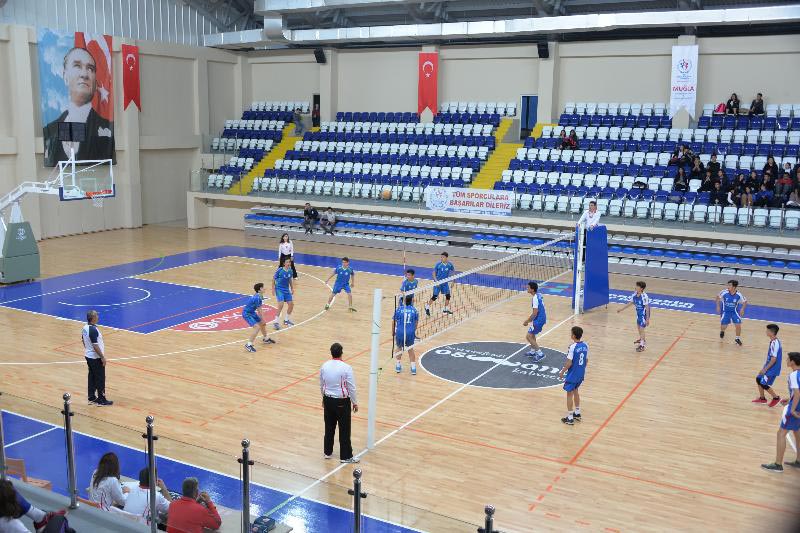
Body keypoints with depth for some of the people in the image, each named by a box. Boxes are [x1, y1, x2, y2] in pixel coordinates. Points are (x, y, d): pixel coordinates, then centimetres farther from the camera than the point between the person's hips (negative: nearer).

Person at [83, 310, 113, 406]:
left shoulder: (85, 328, 3)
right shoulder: (93, 330, -26)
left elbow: (83, 340, 16)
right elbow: (95, 346, -26)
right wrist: (102, 357, -19)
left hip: (88, 356, 9)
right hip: (95, 358, -9)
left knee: (92, 377, 16)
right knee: (100, 378, 1)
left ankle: (92, 398, 24)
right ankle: (102, 400, 8)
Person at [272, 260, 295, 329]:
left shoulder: (290, 271, 0)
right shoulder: (279, 270, -17)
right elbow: (273, 279, -8)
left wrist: (292, 288, 15)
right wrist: (273, 289, -10)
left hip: (287, 290, 6)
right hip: (279, 290, -6)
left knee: (291, 304, 6)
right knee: (281, 305, -20)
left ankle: (286, 320, 26)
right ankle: (276, 322, -11)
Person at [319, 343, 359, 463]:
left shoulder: (324, 366, -4)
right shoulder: (346, 368, -19)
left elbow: (321, 385, 8)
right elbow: (351, 388, -13)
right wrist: (355, 402, 0)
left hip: (328, 400, 5)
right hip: (342, 402, -5)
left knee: (329, 427, 18)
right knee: (344, 429, 6)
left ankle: (327, 452, 30)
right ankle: (345, 456, 13)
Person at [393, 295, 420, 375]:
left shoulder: (399, 309, -1)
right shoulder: (414, 310, 4)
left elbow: (393, 322, 3)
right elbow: (416, 323, 11)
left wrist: (393, 332, 16)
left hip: (400, 332, -1)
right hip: (410, 333, 1)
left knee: (399, 348, 24)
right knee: (410, 349, 22)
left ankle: (398, 366, 28)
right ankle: (413, 368, 17)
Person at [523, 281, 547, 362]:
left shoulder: (535, 298, -23)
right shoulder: (538, 295, 6)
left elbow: (535, 313, -24)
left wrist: (527, 321, -14)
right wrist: (530, 319, 22)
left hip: (538, 320, -10)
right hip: (542, 318, 10)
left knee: (528, 336, -4)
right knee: (531, 334, 27)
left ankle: (540, 353, -4)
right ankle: (532, 351, 38)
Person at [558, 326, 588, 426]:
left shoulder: (572, 347, -23)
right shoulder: (585, 346, -2)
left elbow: (569, 363, -20)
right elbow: (586, 361, 8)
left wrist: (562, 372, -8)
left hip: (573, 375, -7)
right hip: (581, 374, 7)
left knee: (570, 394, 4)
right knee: (575, 391, 25)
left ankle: (570, 418, 9)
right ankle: (577, 413, 35)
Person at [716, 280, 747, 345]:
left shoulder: (738, 295, -23)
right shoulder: (724, 292, -25)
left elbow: (745, 301, -4)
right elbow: (718, 297, -4)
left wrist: (742, 309, -17)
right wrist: (718, 306, -5)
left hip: (734, 311, 0)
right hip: (725, 311, 0)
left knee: (738, 325, -11)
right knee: (723, 326, 1)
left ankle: (738, 338, 15)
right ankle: (722, 331, 40)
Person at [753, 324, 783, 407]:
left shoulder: (774, 343, -25)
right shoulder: (774, 342, 6)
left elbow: (774, 359, -26)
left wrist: (765, 369, -20)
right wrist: (764, 367, 21)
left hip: (772, 368, -10)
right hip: (770, 366, 10)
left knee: (763, 383, -4)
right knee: (758, 379, 15)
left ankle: (776, 398, 10)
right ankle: (762, 398, 26)